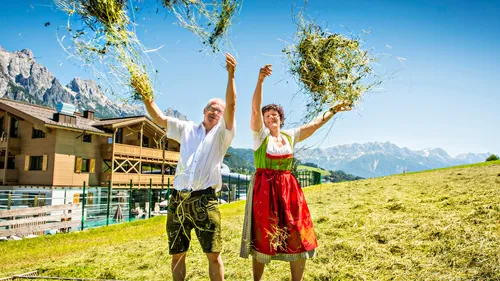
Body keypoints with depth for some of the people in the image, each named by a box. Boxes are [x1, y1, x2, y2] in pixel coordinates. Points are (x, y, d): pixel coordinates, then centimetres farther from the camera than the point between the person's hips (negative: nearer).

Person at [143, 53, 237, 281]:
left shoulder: (222, 133, 7)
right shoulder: (187, 129, 17)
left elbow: (231, 106, -8)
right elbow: (159, 118, 13)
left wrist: (231, 75, -20)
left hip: (204, 200, -3)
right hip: (178, 199, 3)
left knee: (214, 255, -1)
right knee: (177, 254, 11)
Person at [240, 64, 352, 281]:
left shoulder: (290, 136, 11)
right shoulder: (260, 135, -3)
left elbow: (315, 124, 16)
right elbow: (255, 109, -17)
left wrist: (333, 110, 15)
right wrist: (260, 81, -29)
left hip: (288, 189, 4)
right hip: (264, 190, -4)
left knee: (298, 238, 4)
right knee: (262, 240, 4)